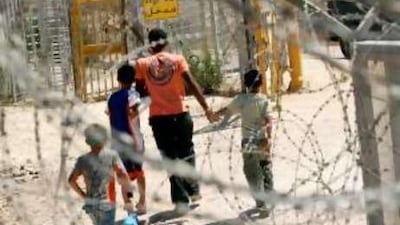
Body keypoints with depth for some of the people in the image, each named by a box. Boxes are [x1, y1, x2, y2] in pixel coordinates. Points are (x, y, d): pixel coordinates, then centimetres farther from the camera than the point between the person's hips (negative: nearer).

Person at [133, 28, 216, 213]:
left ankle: (181, 200, 5)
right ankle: (193, 190, 25)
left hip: (158, 117, 0)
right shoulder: (177, 60, -2)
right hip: (180, 114, 0)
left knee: (170, 158, 7)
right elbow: (192, 85, -6)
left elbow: (140, 92, 1)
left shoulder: (142, 64, 0)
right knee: (186, 153, 21)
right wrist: (206, 108, -3)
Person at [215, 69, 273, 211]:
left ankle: (260, 201, -1)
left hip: (249, 140, -1)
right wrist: (269, 137, -18)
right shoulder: (263, 100, -4)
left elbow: (227, 110, 6)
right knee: (266, 167, 17)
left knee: (252, 172, 4)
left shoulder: (241, 99, -3)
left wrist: (215, 114, 23)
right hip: (262, 140, 1)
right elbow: (267, 120, -14)